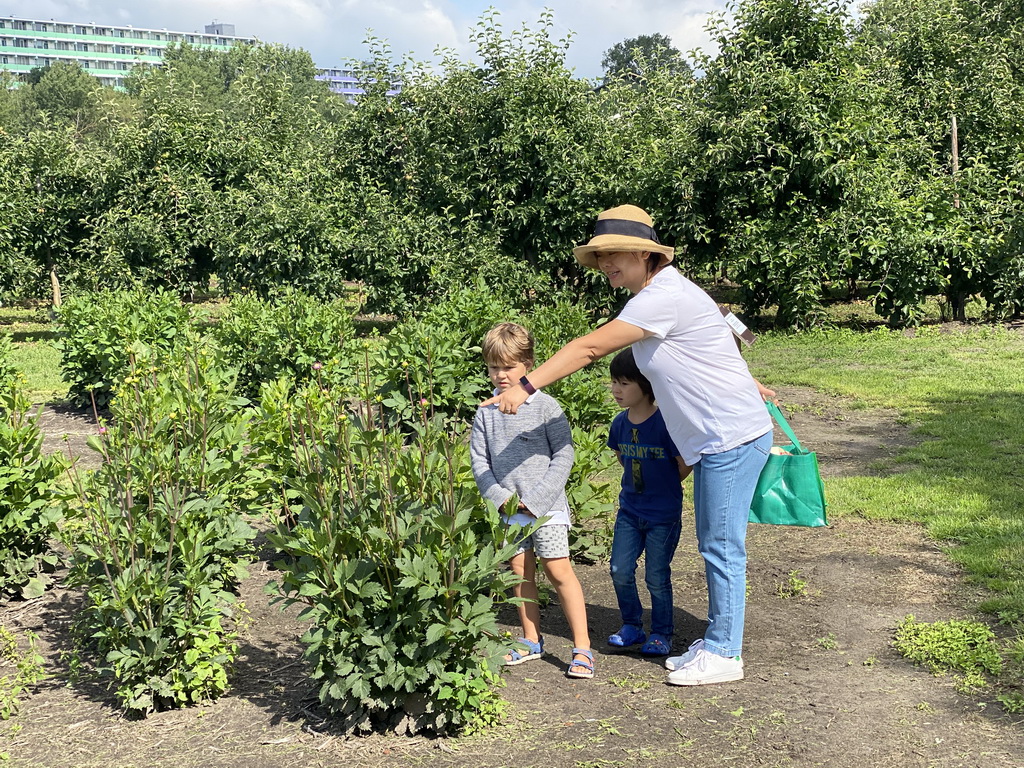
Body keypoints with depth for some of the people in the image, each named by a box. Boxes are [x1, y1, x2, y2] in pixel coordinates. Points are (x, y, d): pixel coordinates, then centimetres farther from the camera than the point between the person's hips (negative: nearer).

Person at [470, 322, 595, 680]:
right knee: (520, 571, 12)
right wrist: (500, 497, -9)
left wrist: (536, 499, -13)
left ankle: (582, 647, -1)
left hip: (546, 505, -4)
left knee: (559, 570, -7)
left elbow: (563, 456, -9)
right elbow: (479, 461, 5)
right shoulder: (485, 413, 4)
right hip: (510, 509, 4)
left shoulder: (545, 406, -7)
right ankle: (531, 641, 27)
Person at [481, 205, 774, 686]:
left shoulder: (665, 297, -20)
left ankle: (724, 654, 9)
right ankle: (717, 642, 25)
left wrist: (526, 386, -26)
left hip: (733, 437, -10)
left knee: (721, 548, -2)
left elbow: (590, 348, -25)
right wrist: (749, 385, 37)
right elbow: (714, 345, 25)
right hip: (714, 441, 10)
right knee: (714, 547, 15)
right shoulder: (655, 296, 11)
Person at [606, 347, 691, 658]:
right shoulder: (620, 423, -2)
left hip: (664, 514, -5)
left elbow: (685, 465, -12)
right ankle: (632, 626, 23)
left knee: (656, 576, 3)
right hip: (629, 510, 5)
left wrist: (664, 487, 1)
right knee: (620, 570, 4)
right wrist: (638, 483, 9)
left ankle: (661, 634, 21)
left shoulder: (665, 423, -20)